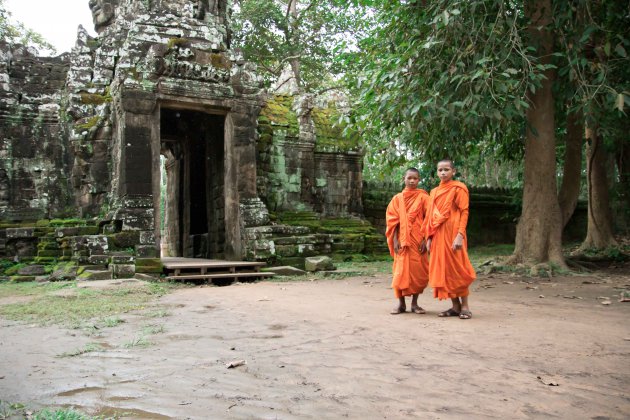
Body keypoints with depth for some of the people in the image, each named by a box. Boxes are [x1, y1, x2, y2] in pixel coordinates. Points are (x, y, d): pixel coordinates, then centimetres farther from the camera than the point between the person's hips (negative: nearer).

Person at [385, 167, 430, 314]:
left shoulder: (423, 197, 2)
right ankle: (401, 303, 11)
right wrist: (394, 240, -3)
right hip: (402, 240, 1)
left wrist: (425, 239, -7)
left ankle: (414, 303, 13)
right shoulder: (397, 198, 7)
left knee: (417, 270, 2)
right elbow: (392, 221, 5)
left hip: (418, 240, -1)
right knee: (401, 270, 2)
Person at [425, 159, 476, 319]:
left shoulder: (458, 188, -2)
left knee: (457, 269, -4)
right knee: (443, 269, 5)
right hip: (438, 236, 6)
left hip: (452, 234, -6)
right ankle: (455, 306, 13)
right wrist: (429, 238, 9)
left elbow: (464, 212, -8)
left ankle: (465, 306, 6)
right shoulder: (434, 192, 16)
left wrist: (460, 235, -18)